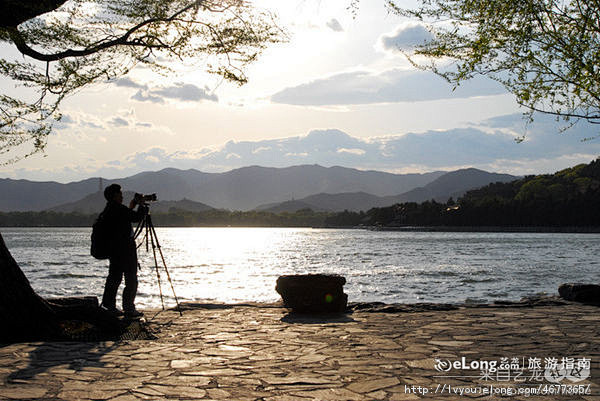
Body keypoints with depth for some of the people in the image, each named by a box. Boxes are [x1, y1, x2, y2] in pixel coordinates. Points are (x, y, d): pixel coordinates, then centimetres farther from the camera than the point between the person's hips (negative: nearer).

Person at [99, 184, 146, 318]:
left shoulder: (107, 211, 13)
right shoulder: (118, 209, -17)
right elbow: (137, 217, -15)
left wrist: (130, 208, 19)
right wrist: (143, 206, 0)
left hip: (113, 250, 10)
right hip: (125, 250, -10)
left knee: (114, 278, 14)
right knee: (131, 280, -4)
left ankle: (109, 306, 18)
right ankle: (128, 308, -3)